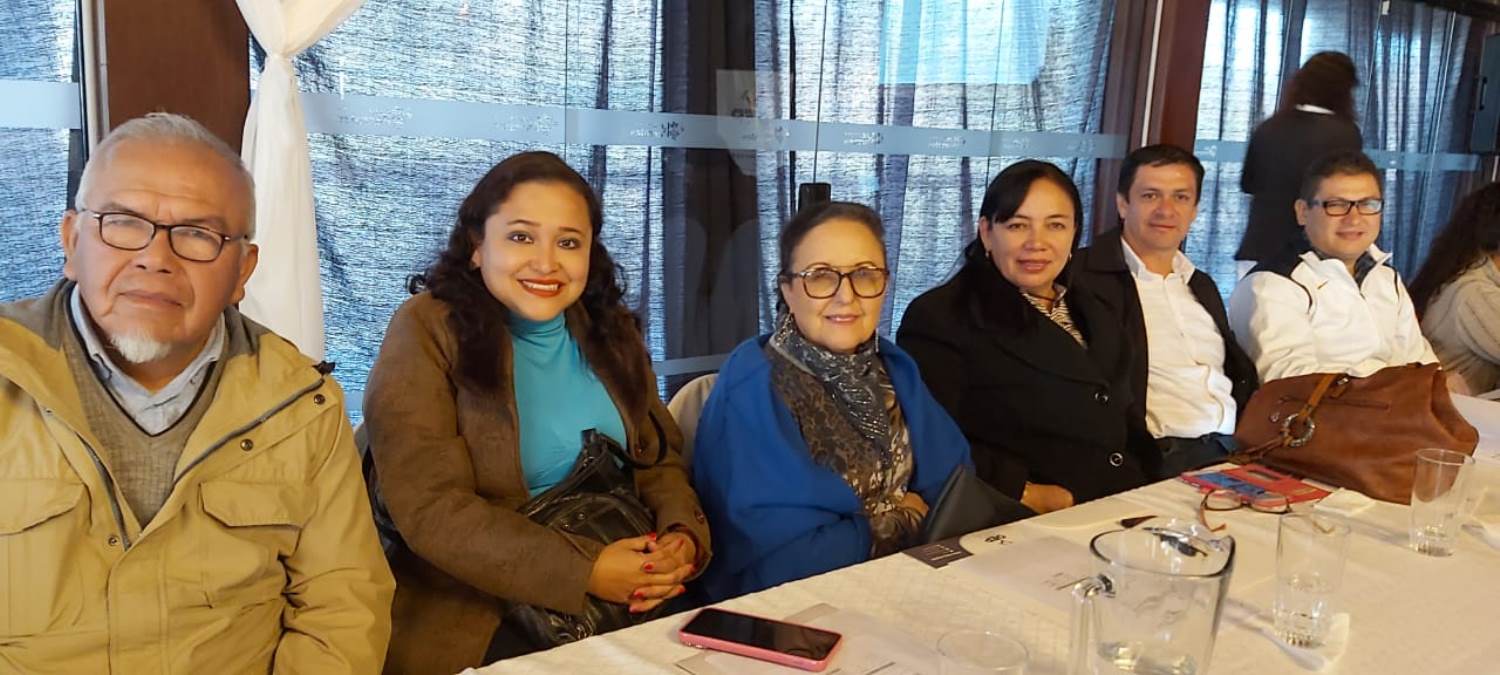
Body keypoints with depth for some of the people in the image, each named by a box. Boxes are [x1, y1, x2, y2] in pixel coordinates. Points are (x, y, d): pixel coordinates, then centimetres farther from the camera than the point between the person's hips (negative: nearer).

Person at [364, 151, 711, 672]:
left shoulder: (609, 329, 9)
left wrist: (683, 537, -11)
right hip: (478, 620, -4)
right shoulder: (428, 333, -8)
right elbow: (431, 510, -15)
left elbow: (658, 460, 10)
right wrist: (583, 571, -21)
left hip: (624, 607, 5)